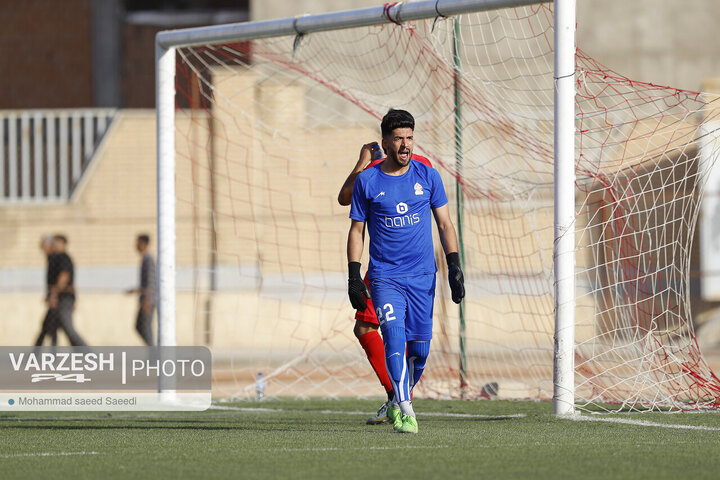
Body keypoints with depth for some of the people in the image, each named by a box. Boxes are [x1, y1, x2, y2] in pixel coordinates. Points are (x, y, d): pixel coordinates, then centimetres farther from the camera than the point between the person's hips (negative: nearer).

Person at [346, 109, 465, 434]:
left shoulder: (428, 177, 5)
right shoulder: (367, 181, 2)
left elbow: (445, 224, 10)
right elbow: (357, 230, 8)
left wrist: (454, 265, 0)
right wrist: (354, 276, 1)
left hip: (422, 276, 2)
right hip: (384, 276, -2)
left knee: (419, 348, 1)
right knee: (394, 335, -21)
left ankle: (399, 401, 26)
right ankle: (404, 412, -24)